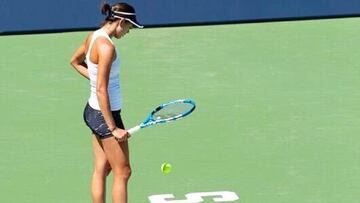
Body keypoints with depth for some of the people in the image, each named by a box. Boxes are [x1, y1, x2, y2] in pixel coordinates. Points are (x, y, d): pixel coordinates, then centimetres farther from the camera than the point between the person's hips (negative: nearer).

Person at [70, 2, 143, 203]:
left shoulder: (93, 37, 4)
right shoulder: (107, 46, -23)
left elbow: (75, 61, 25)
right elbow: (101, 90, -25)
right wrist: (113, 128, -23)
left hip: (93, 111, 9)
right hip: (105, 114, -9)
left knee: (101, 169, 13)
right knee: (122, 172, -1)